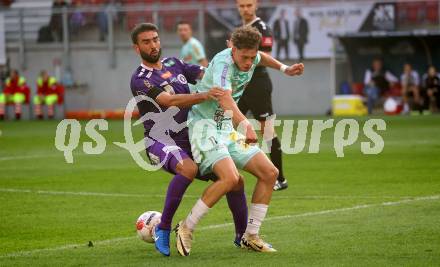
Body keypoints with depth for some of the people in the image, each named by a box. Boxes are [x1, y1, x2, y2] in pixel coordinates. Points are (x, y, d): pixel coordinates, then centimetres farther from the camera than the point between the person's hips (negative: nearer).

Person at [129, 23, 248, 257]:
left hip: (190, 140, 7)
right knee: (188, 168, -38)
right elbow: (171, 101, -26)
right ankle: (163, 229, -23)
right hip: (161, 141, -7)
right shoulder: (140, 80, -12)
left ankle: (242, 236, 20)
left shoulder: (173, 64, 12)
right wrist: (204, 96, -39)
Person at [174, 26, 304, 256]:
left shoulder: (250, 58, 2)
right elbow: (225, 98, -43)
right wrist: (245, 124, -58)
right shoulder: (223, 63, -24)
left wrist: (284, 69, 24)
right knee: (230, 177, -30)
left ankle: (250, 237, 10)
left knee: (269, 173, 1)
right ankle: (186, 229, -16)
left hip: (227, 129, 9)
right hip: (205, 126, -9)